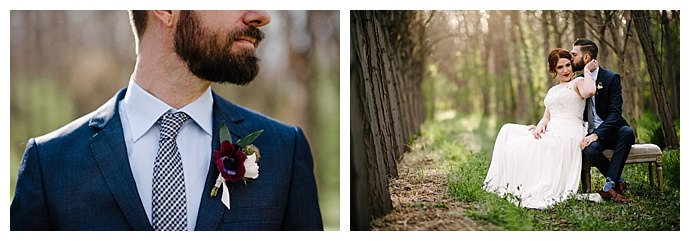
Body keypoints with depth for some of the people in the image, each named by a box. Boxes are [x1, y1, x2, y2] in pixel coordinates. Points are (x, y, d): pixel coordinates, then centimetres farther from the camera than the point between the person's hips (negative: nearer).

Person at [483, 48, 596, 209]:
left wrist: (587, 70, -4)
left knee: (522, 147, -22)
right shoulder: (552, 91, 27)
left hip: (568, 133, -8)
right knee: (508, 131, -7)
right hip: (551, 132, 8)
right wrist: (540, 126, -4)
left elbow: (589, 92, -19)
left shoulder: (578, 82, 6)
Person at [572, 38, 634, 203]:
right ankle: (618, 182, -12)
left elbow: (614, 113, -15)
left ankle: (609, 186, -33)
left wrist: (596, 134, -30)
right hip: (590, 133, 2)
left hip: (610, 132, -2)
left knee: (627, 132, -36)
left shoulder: (611, 78, -5)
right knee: (590, 150, -34)